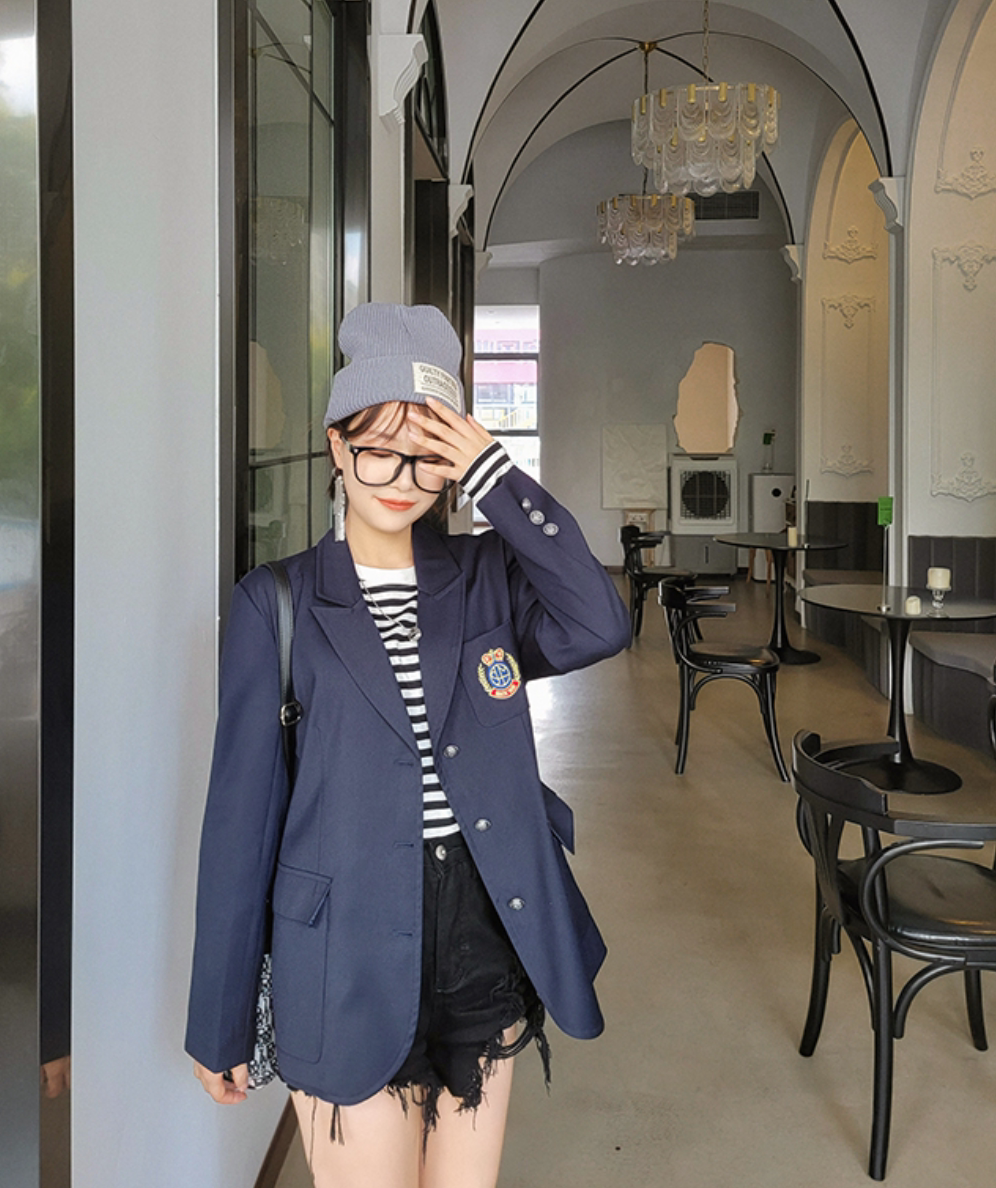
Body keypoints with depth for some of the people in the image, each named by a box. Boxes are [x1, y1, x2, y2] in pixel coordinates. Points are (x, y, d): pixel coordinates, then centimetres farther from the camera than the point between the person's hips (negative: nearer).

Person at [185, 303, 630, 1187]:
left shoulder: (487, 577, 3)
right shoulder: (277, 604, -5)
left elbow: (601, 629, -17)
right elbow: (243, 811, -5)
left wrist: (497, 480, -19)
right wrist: (220, 1022, -1)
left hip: (486, 937, 3)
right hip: (351, 957, -2)